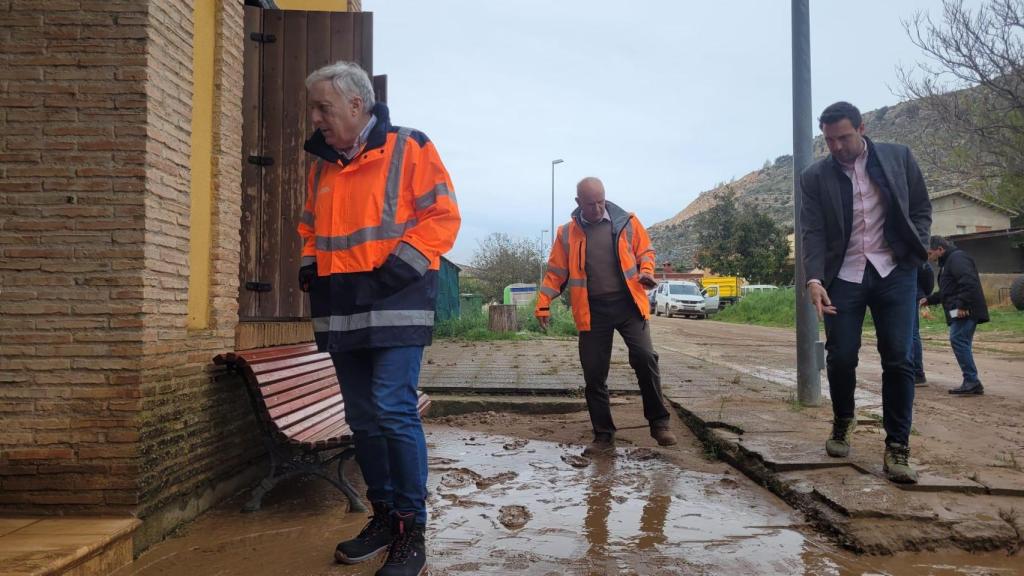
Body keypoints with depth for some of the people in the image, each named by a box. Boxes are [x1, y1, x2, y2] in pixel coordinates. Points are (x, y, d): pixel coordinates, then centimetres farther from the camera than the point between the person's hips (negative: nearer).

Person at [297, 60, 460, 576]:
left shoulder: (408, 149, -2)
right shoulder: (322, 165, 18)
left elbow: (443, 215, -7)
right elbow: (311, 227, 28)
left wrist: (405, 262, -16)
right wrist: (310, 263, 9)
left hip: (395, 303, -7)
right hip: (341, 310, 7)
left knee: (394, 413, -12)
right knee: (363, 419, 11)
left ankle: (412, 531, 1)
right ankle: (384, 517, 26)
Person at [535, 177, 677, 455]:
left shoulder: (627, 222, 4)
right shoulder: (566, 233, 6)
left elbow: (645, 250, 14)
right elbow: (556, 272, 10)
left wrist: (646, 271, -6)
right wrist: (543, 305, 3)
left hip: (628, 303, -1)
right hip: (592, 311, 1)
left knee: (644, 358, -16)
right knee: (594, 375, 2)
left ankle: (659, 422, 2)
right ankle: (604, 435, 15)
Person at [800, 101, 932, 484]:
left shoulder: (899, 157, 3)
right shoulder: (815, 177, 0)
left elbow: (921, 209, 10)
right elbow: (813, 233, -5)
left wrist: (917, 252, -4)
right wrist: (814, 280, -18)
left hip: (894, 272, 0)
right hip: (844, 277, 0)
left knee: (898, 359, -4)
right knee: (841, 357, 1)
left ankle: (897, 448, 3)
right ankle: (842, 422, 28)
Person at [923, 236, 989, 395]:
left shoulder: (957, 258, -9)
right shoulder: (947, 262, 25)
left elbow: (969, 282, -23)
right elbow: (947, 292, 33)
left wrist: (962, 305, -26)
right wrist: (928, 299, 25)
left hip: (965, 312, -11)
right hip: (960, 312, 11)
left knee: (958, 340, -16)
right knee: (962, 344, 10)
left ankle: (972, 381, -17)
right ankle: (971, 384, 13)